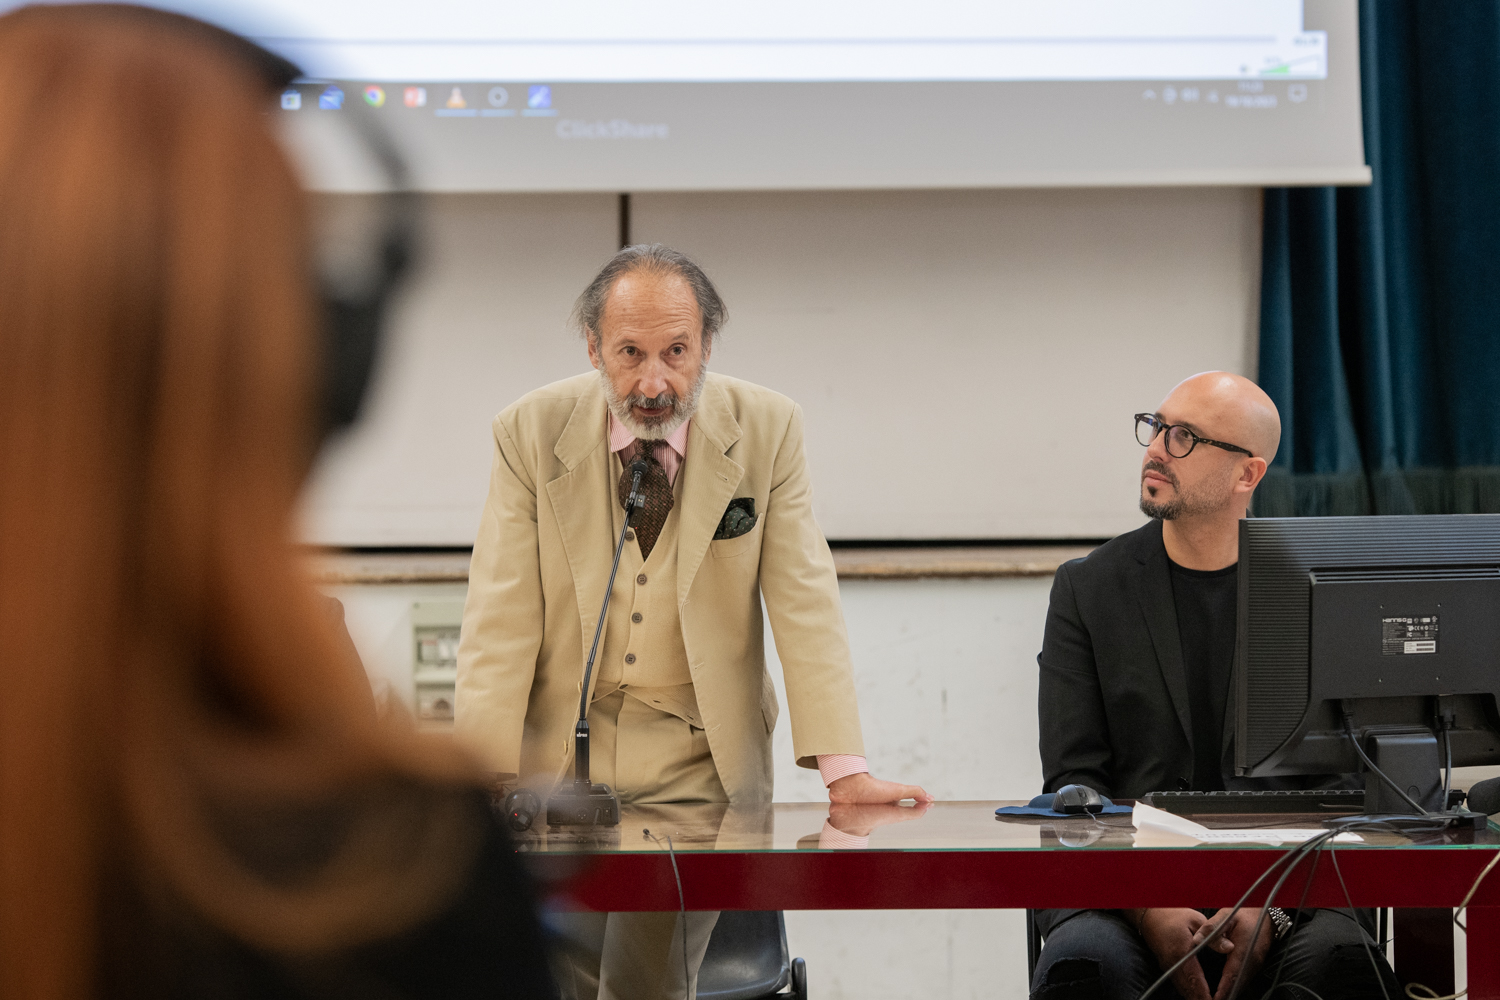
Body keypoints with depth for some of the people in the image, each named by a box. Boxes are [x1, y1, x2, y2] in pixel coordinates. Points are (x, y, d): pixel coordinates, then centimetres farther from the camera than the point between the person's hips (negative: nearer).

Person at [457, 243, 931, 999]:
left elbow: (804, 603, -6)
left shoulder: (767, 430, -5)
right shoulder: (531, 433, -5)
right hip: (558, 750, 1)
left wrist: (844, 768, -15)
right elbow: (502, 616, -7)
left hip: (695, 765, -1)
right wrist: (485, 776, -17)